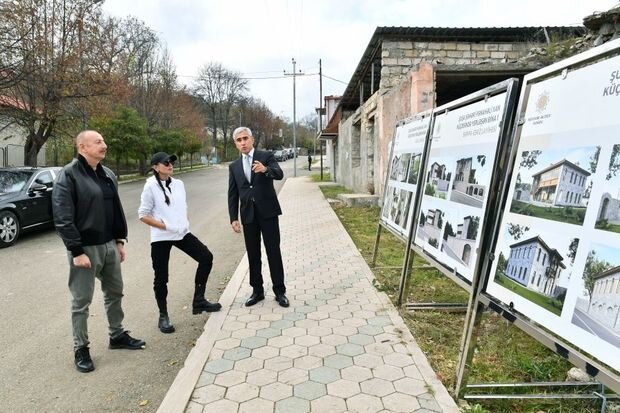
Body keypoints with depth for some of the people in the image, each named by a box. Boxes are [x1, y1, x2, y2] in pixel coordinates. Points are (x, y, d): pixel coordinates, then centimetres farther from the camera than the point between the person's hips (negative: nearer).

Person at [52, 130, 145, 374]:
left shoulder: (107, 174, 9)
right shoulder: (68, 176, -13)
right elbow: (62, 218, -17)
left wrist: (120, 240, 11)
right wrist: (76, 251, -19)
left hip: (109, 245, 7)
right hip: (85, 248, -7)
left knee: (114, 292, 17)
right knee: (81, 301, 4)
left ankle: (117, 335, 34)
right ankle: (81, 350, 19)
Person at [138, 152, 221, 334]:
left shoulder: (179, 184, 6)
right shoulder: (151, 187, -10)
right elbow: (143, 215, -10)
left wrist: (185, 223, 2)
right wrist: (166, 226, -17)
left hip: (182, 233, 5)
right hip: (161, 237, -5)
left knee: (206, 257, -1)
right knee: (161, 277, 5)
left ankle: (199, 301, 12)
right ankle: (163, 316, 23)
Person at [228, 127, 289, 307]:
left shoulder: (266, 156, 0)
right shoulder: (234, 166, 10)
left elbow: (279, 174, -18)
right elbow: (232, 194, 9)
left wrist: (265, 169, -39)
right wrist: (233, 218, 1)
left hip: (267, 212, -3)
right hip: (248, 215, 4)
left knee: (273, 252, 0)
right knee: (253, 254, 9)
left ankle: (279, 291, 10)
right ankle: (257, 291, 21)